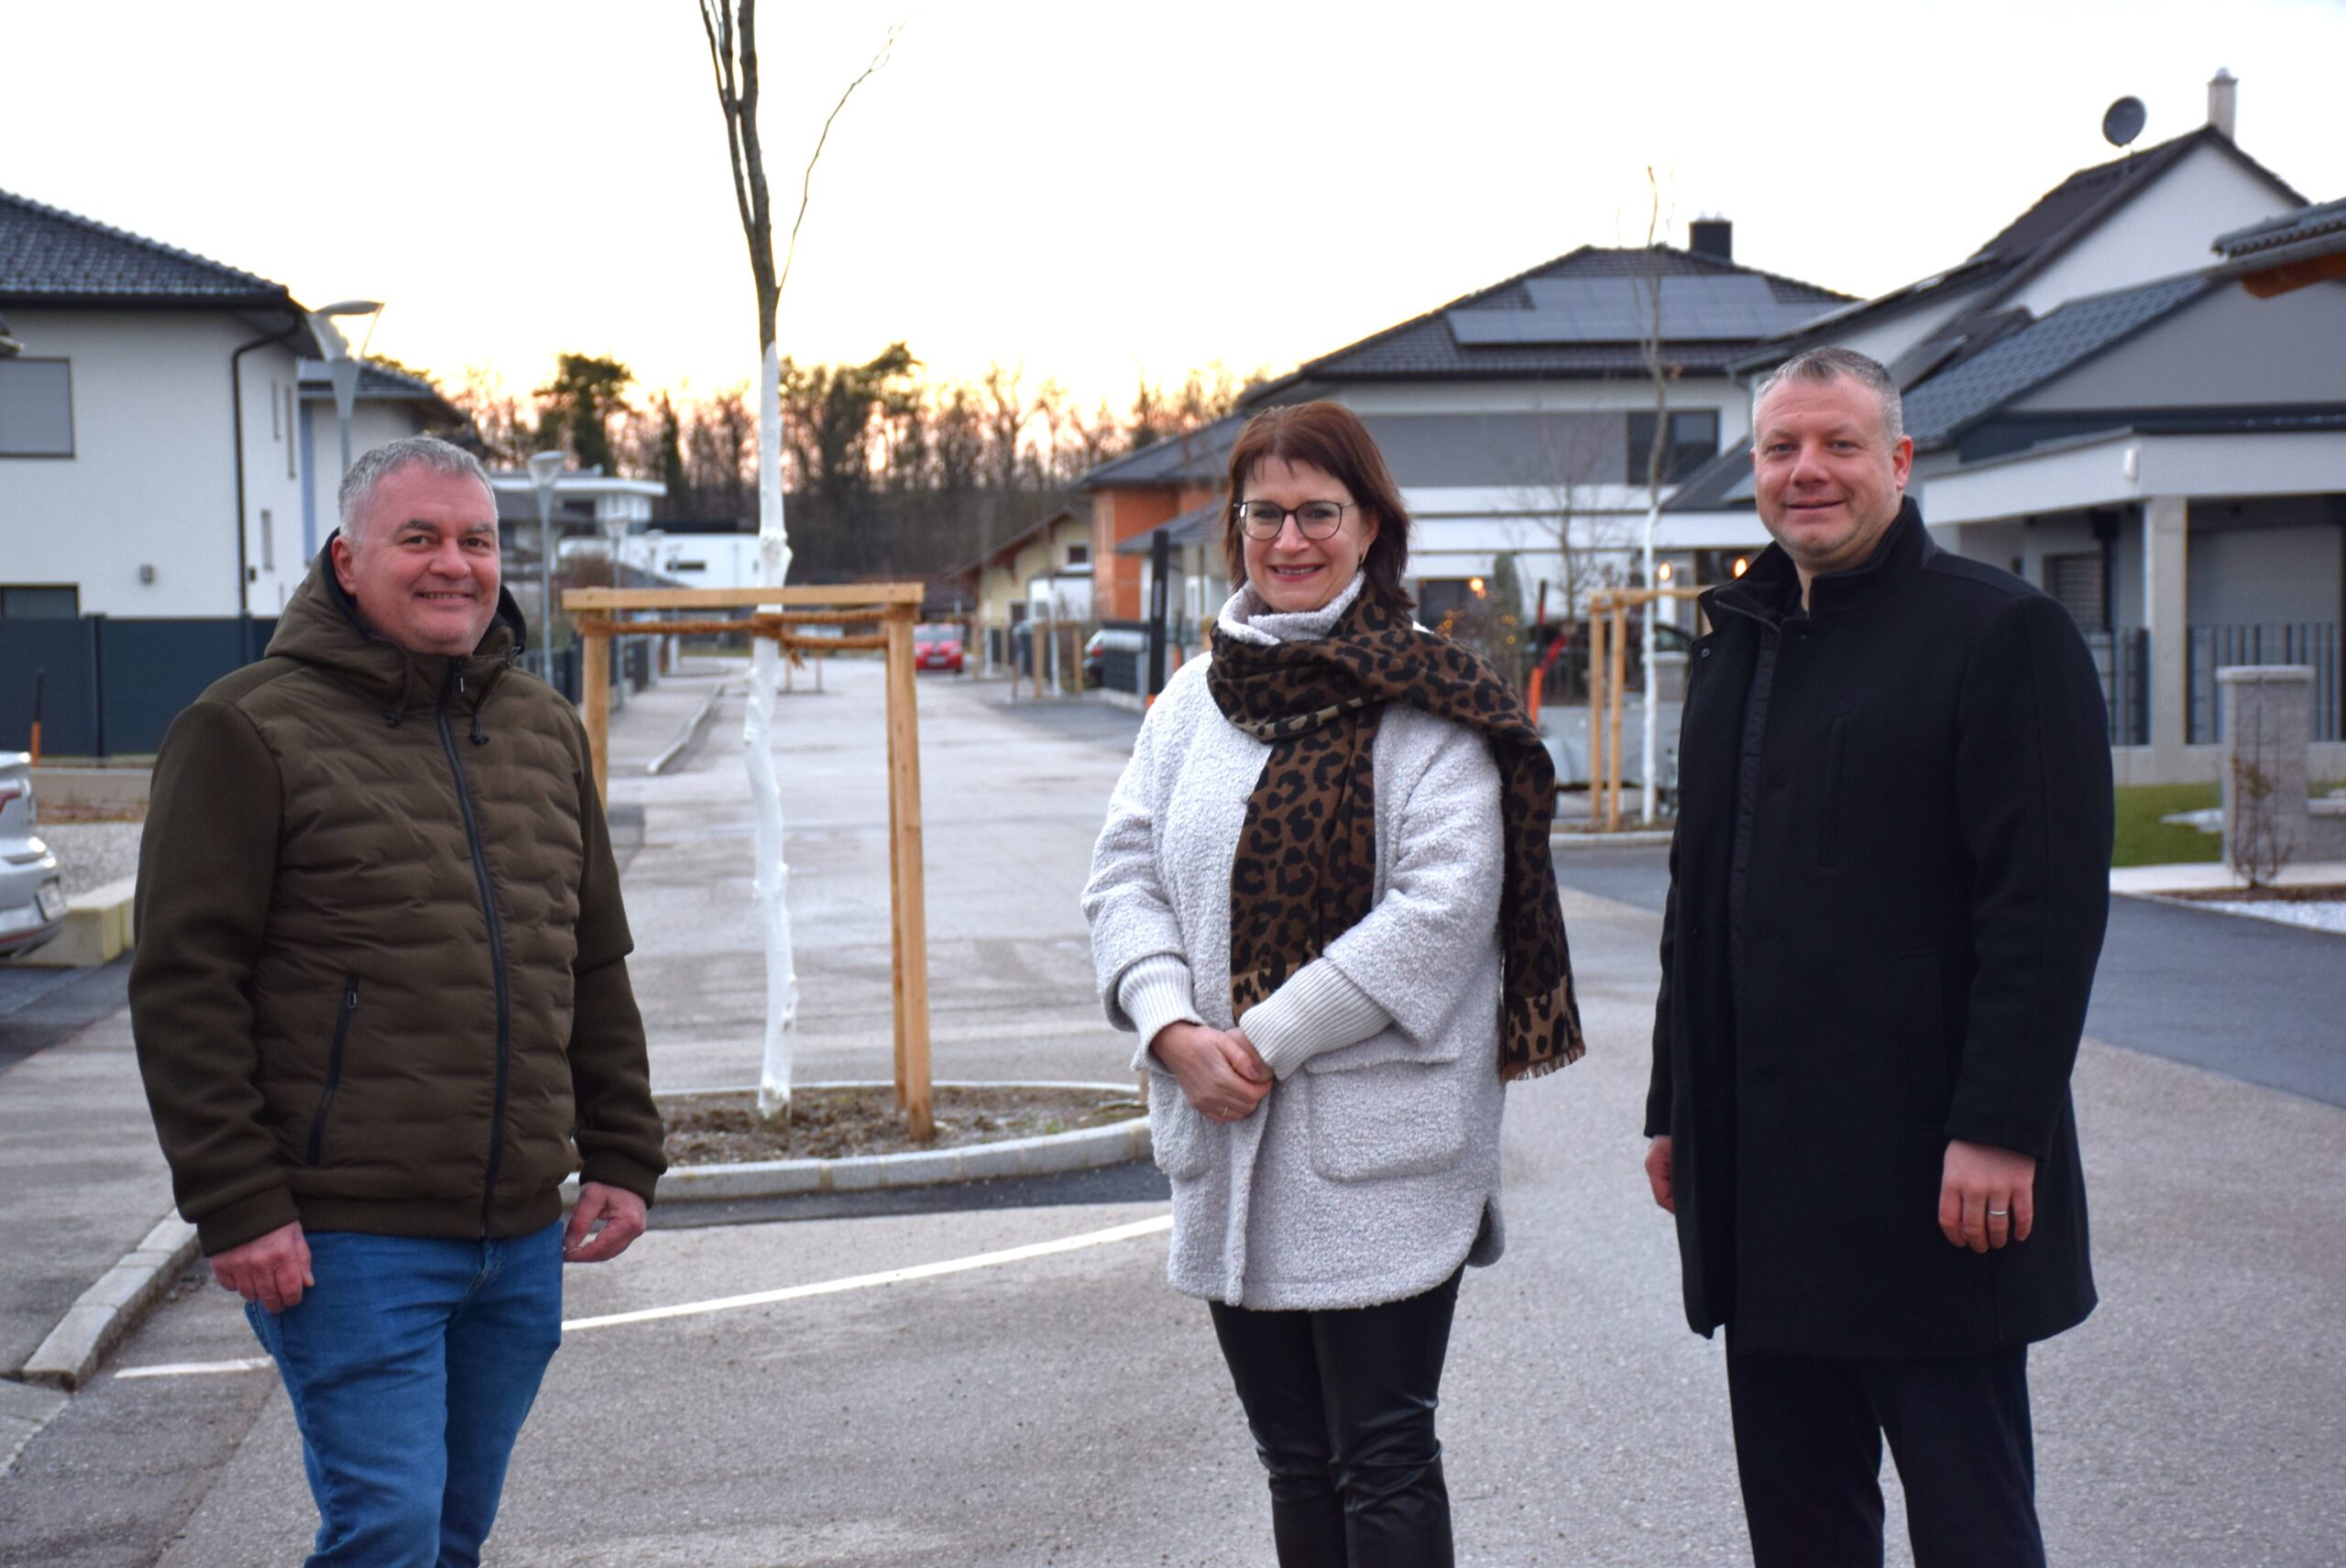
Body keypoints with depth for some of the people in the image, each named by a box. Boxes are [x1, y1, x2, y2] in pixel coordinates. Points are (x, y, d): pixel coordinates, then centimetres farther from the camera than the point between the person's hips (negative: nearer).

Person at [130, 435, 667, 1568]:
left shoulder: (544, 729, 13)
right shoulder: (251, 729, -6)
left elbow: (596, 967, 18)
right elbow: (184, 987, -9)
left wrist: (622, 1158, 13)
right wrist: (235, 1205, -13)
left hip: (521, 1239, 6)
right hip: (350, 1240, -6)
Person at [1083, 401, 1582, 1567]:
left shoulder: (1426, 702, -6)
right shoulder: (1194, 697, 10)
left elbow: (1444, 904, -15)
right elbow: (1126, 877, 8)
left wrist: (1270, 1039, -16)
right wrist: (1176, 1032, -10)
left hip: (1377, 1138, -5)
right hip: (1226, 1139, 6)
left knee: (1381, 1458, 0)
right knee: (1294, 1458, 15)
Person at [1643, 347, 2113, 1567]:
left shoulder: (1999, 633, -6)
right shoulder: (1737, 646, 16)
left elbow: (2051, 904, -13)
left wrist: (1999, 1127, -19)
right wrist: (1674, 1103, 17)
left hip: (1922, 1175, -7)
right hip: (1759, 1170, 7)